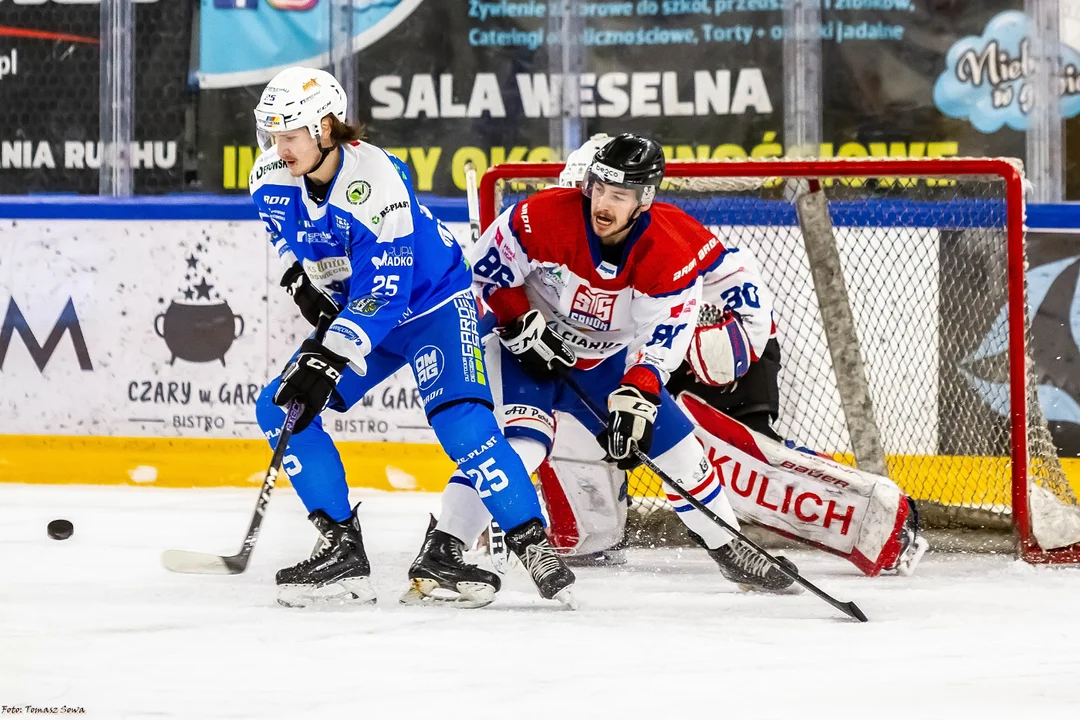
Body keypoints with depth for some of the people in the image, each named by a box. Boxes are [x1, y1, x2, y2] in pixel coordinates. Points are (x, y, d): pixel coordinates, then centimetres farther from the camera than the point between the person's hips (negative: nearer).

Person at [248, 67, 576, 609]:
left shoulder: (377, 184, -31)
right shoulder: (273, 178, -11)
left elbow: (381, 293, -34)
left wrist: (329, 360, -41)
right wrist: (298, 275, 2)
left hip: (432, 303, -7)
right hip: (353, 309, 7)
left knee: (459, 418, -27)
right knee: (280, 408, -7)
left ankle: (532, 545, -20)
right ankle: (343, 550, -4)